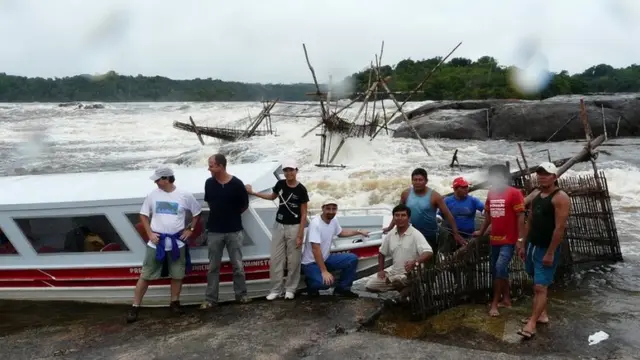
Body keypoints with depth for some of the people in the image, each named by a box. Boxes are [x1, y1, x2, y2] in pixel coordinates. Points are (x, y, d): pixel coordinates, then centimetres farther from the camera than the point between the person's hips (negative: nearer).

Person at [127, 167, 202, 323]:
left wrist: (190, 229, 1)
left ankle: (174, 302, 28)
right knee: (145, 275, 3)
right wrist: (150, 233, -2)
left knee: (177, 274, 10)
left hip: (177, 242, 0)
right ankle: (135, 307, 12)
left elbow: (197, 212, 8)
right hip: (157, 242, 0)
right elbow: (143, 215, 8)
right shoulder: (153, 195, -1)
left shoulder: (185, 196, -5)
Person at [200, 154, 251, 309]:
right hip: (214, 231, 2)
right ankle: (210, 299, 14)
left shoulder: (237, 184, -11)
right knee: (213, 267, 7)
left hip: (234, 231, -2)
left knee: (238, 265, 7)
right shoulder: (209, 183, -2)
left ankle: (241, 295, 20)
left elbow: (244, 205, 2)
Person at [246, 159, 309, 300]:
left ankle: (290, 289, 19)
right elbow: (272, 196, 22)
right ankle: (276, 290, 16)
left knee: (293, 261, 4)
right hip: (279, 226, 4)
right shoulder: (280, 184, 0)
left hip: (294, 227, -4)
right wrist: (253, 193, 18)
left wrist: (300, 235, -12)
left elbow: (303, 214, -10)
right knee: (275, 259, 6)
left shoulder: (301, 190, -12)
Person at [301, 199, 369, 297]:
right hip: (311, 262, -8)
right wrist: (324, 271, -31)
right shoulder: (315, 223, -25)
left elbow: (340, 232, 23)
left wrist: (359, 231, 18)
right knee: (326, 282, -32)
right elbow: (316, 249, -29)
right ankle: (311, 283, 4)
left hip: (326, 259, 8)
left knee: (352, 258, -7)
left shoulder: (333, 220, -1)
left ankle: (342, 288, 7)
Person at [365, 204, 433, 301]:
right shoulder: (390, 235, 4)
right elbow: (382, 253, 20)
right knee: (370, 285, 0)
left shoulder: (416, 234, -14)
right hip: (394, 272, 7)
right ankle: (402, 287, 11)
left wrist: (415, 262, -45)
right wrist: (380, 270, 8)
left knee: (396, 280, -39)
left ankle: (408, 288, -3)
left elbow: (429, 253, -28)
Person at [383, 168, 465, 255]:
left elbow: (448, 215, -9)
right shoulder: (406, 194, -3)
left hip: (430, 236, -3)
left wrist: (456, 234, -9)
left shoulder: (434, 196, -12)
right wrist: (390, 227, 11)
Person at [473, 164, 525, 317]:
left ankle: (495, 303, -4)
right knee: (497, 270, 13)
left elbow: (520, 217, -12)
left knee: (500, 268, -14)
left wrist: (521, 239, -16)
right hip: (495, 239, 7)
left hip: (509, 240, -7)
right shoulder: (491, 193, 8)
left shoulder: (514, 193, -11)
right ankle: (506, 299, 27)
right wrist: (481, 231, 16)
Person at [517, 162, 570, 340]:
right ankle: (542, 315, 28)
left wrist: (550, 253, -21)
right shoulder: (536, 196, 10)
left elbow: (560, 227, -20)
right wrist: (523, 244, 13)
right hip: (532, 245, 8)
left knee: (540, 287, -8)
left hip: (546, 249, -8)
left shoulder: (560, 198, -15)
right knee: (537, 284, 16)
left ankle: (532, 323, -6)